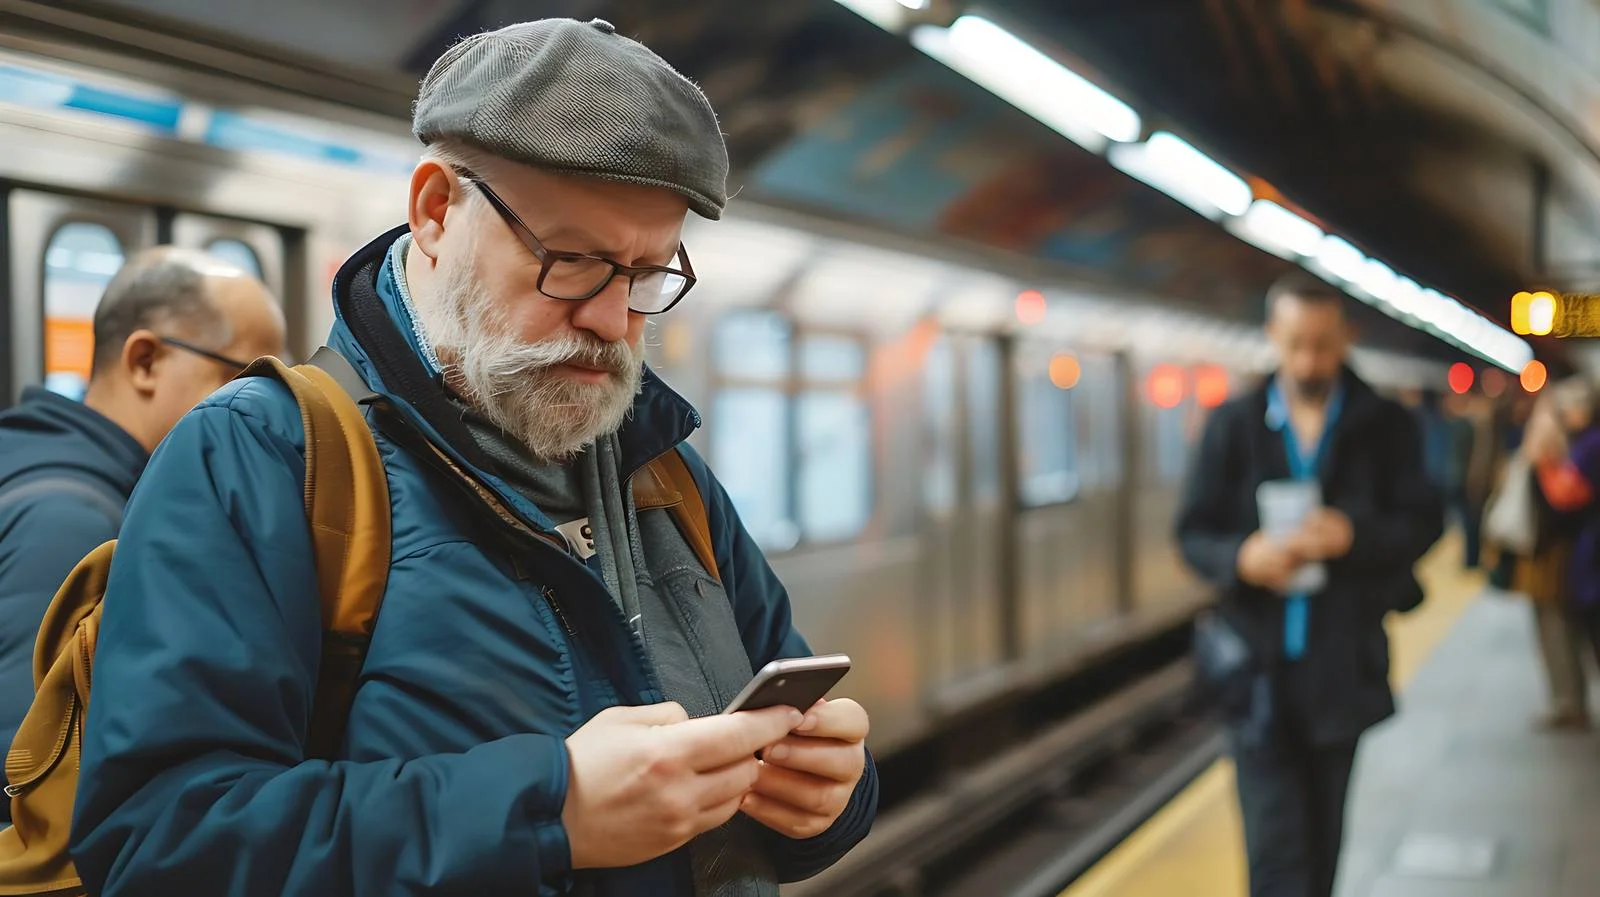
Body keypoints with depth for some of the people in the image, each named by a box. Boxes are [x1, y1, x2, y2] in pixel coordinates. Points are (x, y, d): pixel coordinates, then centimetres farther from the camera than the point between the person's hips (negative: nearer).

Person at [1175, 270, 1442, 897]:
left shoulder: (1386, 426, 2)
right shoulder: (1233, 426, 2)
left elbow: (1423, 521, 0)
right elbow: (1193, 533, 2)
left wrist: (1355, 535, -20)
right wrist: (1242, 557, -20)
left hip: (1345, 668, 1)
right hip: (1260, 669, -1)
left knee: (1324, 844, 14)